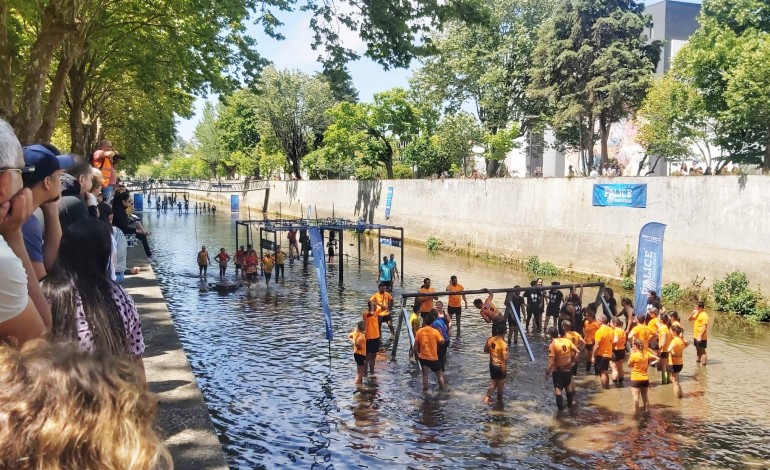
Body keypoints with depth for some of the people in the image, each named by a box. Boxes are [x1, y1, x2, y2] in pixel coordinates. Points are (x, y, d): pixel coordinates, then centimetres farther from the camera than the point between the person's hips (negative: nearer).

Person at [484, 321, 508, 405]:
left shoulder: (490, 339, -7)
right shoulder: (503, 344, -25)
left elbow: (485, 350, 9)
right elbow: (505, 358, -26)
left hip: (492, 364, 5)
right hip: (500, 366, -5)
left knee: (493, 382, 22)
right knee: (501, 384, 15)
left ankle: (487, 396, 6)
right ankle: (499, 400, 30)